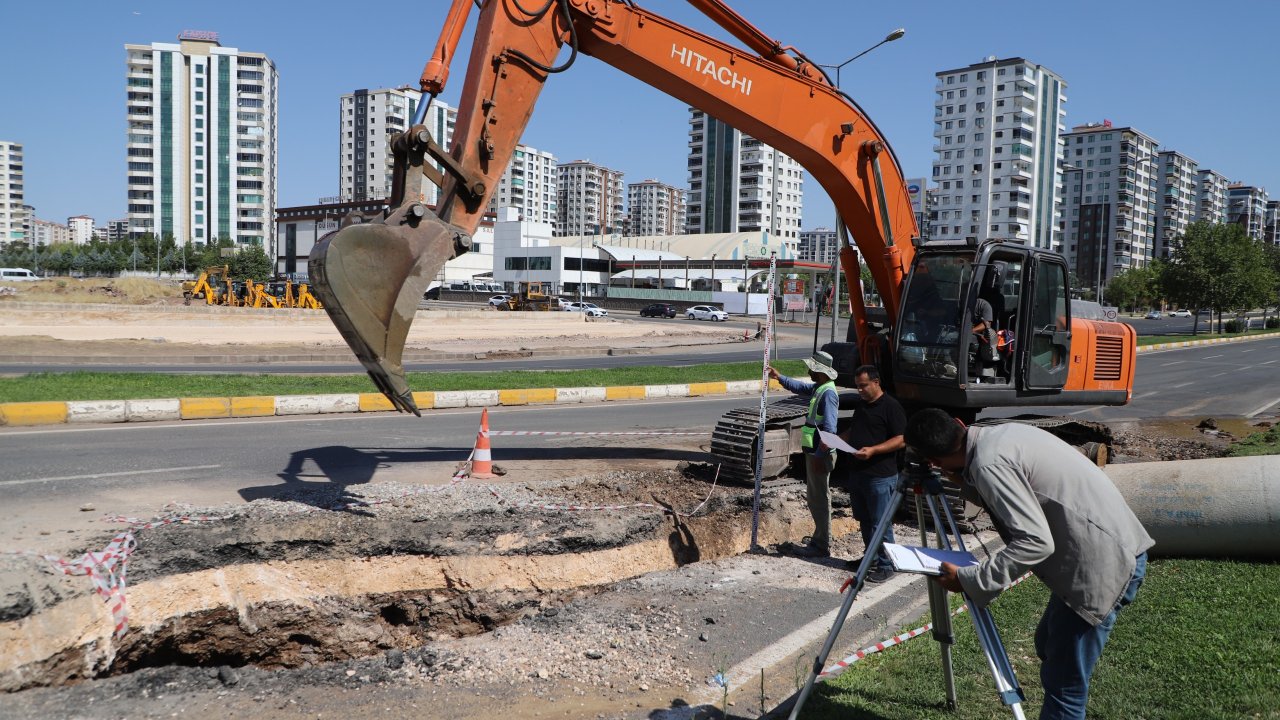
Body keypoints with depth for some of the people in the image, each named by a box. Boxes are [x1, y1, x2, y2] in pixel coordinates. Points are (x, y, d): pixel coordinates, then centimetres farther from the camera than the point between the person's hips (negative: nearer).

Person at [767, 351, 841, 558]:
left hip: (820, 455, -10)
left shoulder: (828, 393, -20)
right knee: (815, 498, 18)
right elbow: (800, 388, 33)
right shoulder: (818, 388, 11)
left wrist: (820, 456, -24)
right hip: (814, 453, 10)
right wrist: (780, 377, 28)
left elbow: (829, 429, -24)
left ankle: (822, 547, 5)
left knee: (820, 500, -3)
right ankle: (819, 540, 28)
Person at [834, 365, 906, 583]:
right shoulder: (861, 405, 14)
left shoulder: (891, 407, -11)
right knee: (864, 520, 16)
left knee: (880, 523, -3)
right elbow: (852, 432, 25)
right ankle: (872, 557, 30)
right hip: (857, 473, 9)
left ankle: (886, 565, 7)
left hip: (880, 476, -8)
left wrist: (873, 450, -26)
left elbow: (901, 440, -16)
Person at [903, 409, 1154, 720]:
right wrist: (966, 482, 14)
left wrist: (969, 580, -20)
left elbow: (1035, 541, -25)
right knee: (1049, 645, 23)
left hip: (1105, 563, -10)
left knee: (1063, 681, -1)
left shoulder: (989, 462, -20)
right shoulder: (1003, 433, 8)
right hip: (1111, 548, 10)